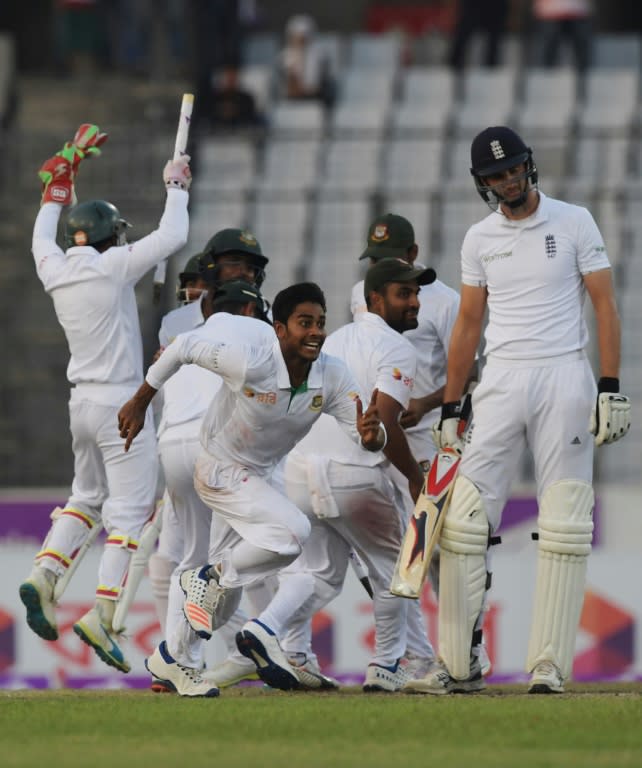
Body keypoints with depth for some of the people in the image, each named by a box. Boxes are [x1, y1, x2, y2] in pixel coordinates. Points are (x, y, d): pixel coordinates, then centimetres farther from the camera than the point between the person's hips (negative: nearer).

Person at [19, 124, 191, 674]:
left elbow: (43, 235, 26)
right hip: (121, 402, -7)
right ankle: (103, 614, -16)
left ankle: (45, 577, 3)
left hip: (82, 402, 7)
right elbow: (172, 237, -10)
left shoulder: (55, 270, 4)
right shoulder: (112, 267, -12)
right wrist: (176, 186, 6)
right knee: (130, 510, -5)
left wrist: (62, 179, 35)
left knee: (88, 498, 22)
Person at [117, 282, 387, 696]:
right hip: (222, 471, -7)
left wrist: (371, 435, -43)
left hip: (258, 475, 7)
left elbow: (371, 438, -18)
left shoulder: (332, 376, -16)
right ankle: (210, 578, -9)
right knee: (292, 530, -29)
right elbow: (184, 347, -19)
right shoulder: (250, 363, -31)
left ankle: (170, 660, 32)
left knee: (228, 588, 15)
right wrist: (140, 403, -11)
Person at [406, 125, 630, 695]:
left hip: (563, 377, -3)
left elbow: (605, 306, -1)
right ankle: (458, 664, -1)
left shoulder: (573, 223, 2)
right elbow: (468, 324, 15)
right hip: (500, 382, 3)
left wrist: (611, 389, -10)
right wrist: (450, 409, 12)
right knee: (464, 518, -4)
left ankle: (549, 666, -4)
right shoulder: (480, 238, 12)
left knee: (564, 526, -5)